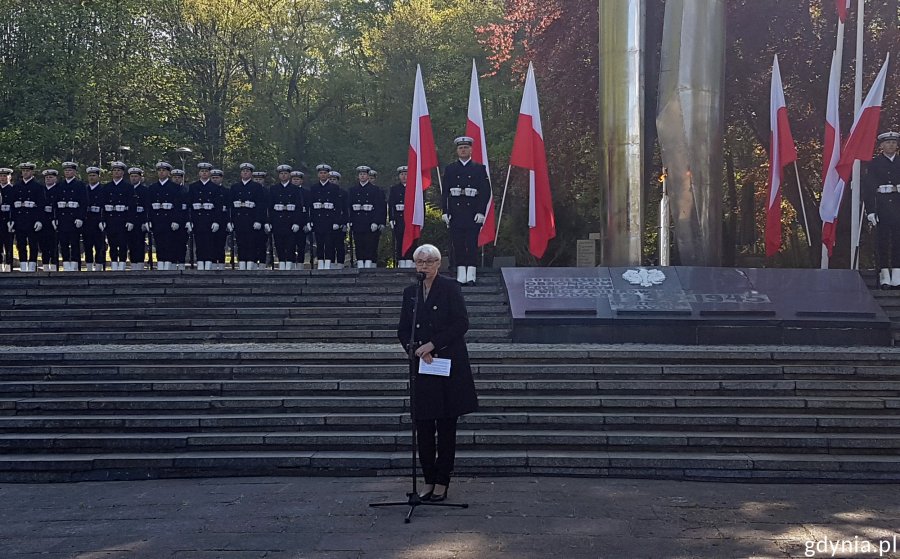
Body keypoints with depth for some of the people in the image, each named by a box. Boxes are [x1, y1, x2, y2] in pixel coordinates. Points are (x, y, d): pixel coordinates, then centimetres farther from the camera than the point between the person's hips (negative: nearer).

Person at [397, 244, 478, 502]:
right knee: (423, 426, 3)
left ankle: (442, 483, 7)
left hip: (448, 364, -4)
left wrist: (432, 344, -13)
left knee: (446, 427, 0)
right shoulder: (410, 292, 12)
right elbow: (403, 330, 12)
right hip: (422, 366, 4)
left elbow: (461, 323, -9)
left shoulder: (450, 287, -2)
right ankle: (429, 481, 13)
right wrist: (416, 349, -7)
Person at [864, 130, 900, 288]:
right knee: (883, 239, -1)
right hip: (882, 206, -2)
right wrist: (870, 210, -9)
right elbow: (868, 188, -2)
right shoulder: (874, 164, 3)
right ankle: (885, 276, 2)